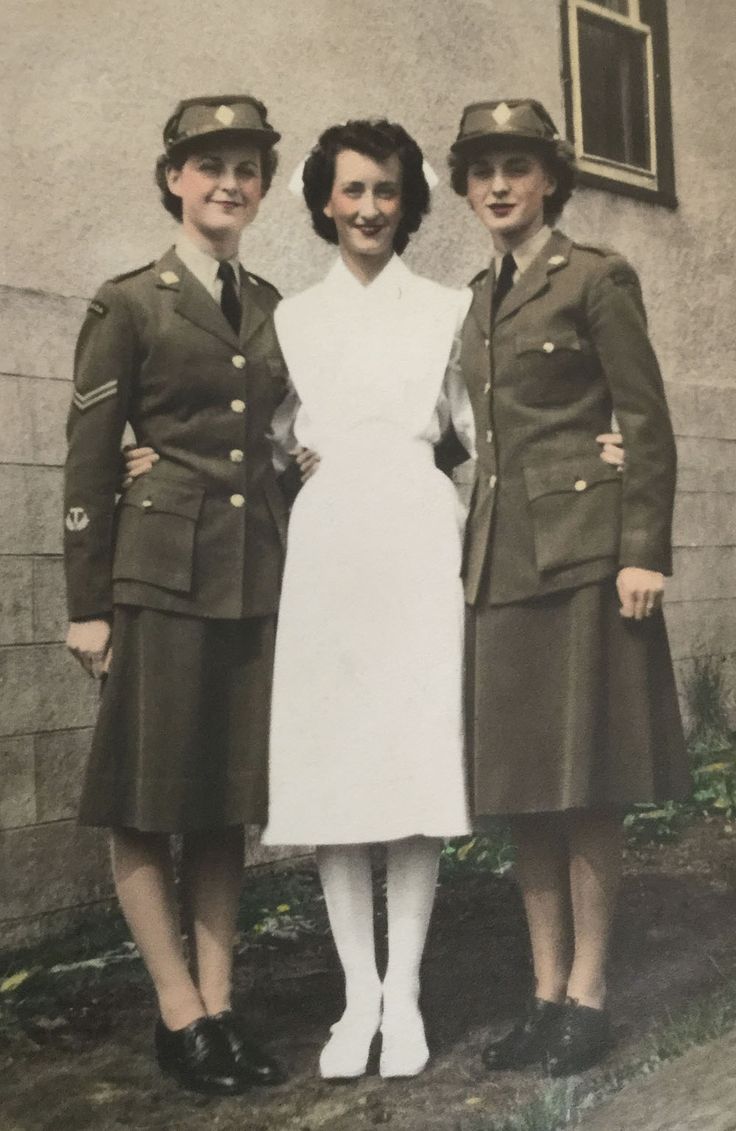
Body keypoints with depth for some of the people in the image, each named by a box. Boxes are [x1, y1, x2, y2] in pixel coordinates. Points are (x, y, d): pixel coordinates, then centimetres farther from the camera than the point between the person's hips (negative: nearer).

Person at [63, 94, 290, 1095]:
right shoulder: (128, 302, 0)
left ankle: (218, 1007, 20)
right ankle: (179, 1016, 15)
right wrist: (87, 605, -6)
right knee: (147, 799, 1)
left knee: (227, 797, 10)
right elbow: (88, 459, -3)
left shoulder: (273, 307, 14)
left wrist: (295, 569, 10)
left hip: (258, 579, 5)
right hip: (163, 575, -4)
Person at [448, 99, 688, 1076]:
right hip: (501, 558, 7)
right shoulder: (479, 298, 18)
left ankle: (586, 996, 12)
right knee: (523, 786, 8)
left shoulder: (595, 277, -1)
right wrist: (477, 548, 12)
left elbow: (647, 421, -6)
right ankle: (548, 992, 18)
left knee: (586, 783, -1)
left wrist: (644, 552, -13)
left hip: (581, 549, -6)